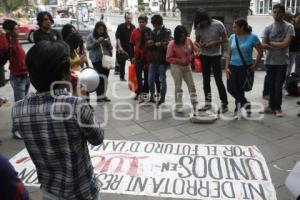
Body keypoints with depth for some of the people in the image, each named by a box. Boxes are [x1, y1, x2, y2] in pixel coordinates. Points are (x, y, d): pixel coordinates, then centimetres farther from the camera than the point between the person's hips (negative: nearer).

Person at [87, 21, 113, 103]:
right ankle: (100, 96, -5)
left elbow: (110, 48, 19)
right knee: (102, 78, -11)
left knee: (105, 78, 4)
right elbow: (88, 47, -5)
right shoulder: (91, 36, 4)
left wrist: (108, 43, -1)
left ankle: (103, 96, 15)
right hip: (97, 60, -4)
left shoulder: (106, 36, 13)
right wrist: (97, 42, -13)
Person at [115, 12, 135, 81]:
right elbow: (118, 37, -8)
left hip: (131, 48, 3)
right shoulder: (121, 26, -3)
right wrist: (119, 47, -17)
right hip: (123, 48, -3)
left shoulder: (133, 27, 8)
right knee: (122, 63, 5)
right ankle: (122, 77, 15)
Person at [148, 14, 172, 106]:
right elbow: (150, 46, 9)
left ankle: (162, 98, 12)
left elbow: (167, 44, -16)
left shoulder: (166, 32, -5)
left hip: (162, 59, -6)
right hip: (153, 59, 6)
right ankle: (152, 97, 22)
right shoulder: (153, 32, 12)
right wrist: (150, 43, -11)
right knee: (150, 79, 7)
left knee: (162, 80, 1)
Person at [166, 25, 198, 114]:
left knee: (192, 85, 5)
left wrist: (190, 58, -8)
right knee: (178, 86, 2)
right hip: (176, 67, -5)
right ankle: (178, 106, 12)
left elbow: (192, 52, 13)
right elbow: (169, 58, -14)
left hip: (187, 66, 5)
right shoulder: (172, 44, -15)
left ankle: (195, 105, 13)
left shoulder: (189, 41, -1)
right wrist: (180, 60, -20)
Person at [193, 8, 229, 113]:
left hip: (215, 56, -4)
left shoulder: (218, 25, -11)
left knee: (218, 80, -4)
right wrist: (199, 45, -16)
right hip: (204, 56, 4)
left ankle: (224, 104, 4)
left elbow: (225, 40, -7)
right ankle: (208, 102, 21)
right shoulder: (199, 27, -1)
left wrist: (213, 43, -21)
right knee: (206, 80, 10)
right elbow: (196, 41, 7)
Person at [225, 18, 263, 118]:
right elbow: (228, 54, 5)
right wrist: (226, 67, -2)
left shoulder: (252, 37, -8)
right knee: (231, 88, -5)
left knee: (240, 89, 1)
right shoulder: (232, 37, 3)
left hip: (245, 68, -4)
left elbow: (260, 52, -2)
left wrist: (254, 65, -8)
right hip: (233, 67, 4)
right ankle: (245, 103, 15)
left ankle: (237, 110, 20)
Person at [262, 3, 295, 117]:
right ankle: (272, 106, 17)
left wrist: (271, 43, -5)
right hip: (269, 61, 3)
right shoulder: (268, 28, 7)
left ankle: (277, 107, 11)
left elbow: (286, 44, -13)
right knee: (271, 85, 9)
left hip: (282, 61, -3)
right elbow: (263, 45, -3)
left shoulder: (289, 27, -2)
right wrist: (278, 46, -11)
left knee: (278, 86, -1)